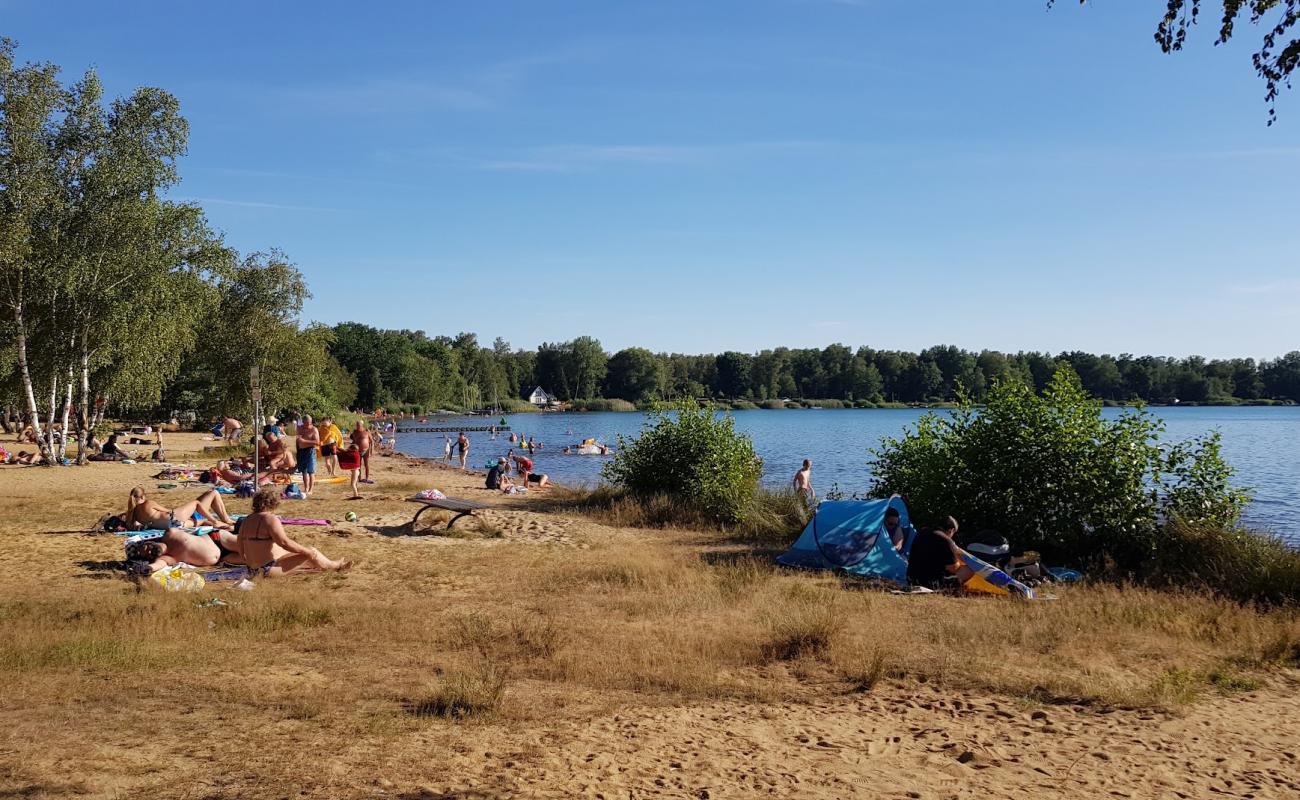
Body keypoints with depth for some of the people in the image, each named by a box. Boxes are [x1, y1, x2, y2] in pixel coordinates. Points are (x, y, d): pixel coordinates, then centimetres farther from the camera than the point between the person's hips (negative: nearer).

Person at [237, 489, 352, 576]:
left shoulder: (246, 521, 9)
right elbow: (284, 542, -25)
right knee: (311, 552, 1)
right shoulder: (270, 519, -17)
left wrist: (253, 564, 27)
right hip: (271, 569, -9)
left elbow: (241, 550, 13)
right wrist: (306, 551, -14)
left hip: (254, 568, 9)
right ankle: (336, 566, 24)